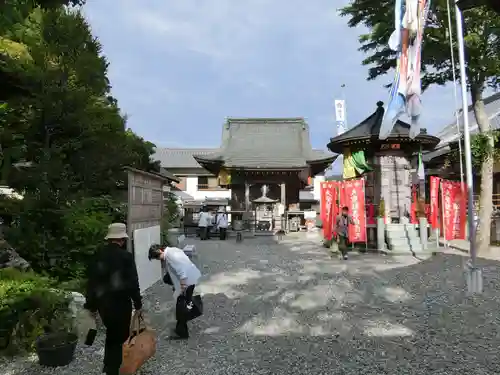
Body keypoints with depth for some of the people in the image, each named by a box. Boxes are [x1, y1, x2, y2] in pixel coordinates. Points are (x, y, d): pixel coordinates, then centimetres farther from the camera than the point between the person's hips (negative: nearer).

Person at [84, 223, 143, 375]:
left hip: (102, 302, 6)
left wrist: (92, 305, 13)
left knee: (111, 333, 24)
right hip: (121, 303, -5)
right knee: (119, 336, 11)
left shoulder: (98, 255, -1)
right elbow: (133, 282, -15)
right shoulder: (126, 256, -16)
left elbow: (91, 281, 4)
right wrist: (138, 304, -4)